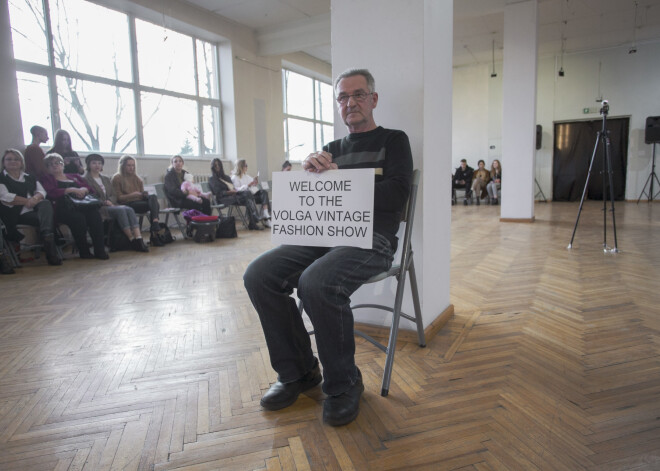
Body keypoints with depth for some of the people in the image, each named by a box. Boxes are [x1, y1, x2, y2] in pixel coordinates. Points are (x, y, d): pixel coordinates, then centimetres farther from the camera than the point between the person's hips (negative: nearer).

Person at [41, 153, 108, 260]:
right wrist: (71, 190, -9)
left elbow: (90, 188, 22)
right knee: (78, 217, -37)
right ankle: (84, 251, -25)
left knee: (95, 214, -32)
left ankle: (100, 250, -32)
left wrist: (83, 190, -2)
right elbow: (52, 193, 0)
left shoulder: (74, 176, 33)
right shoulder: (47, 179, 21)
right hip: (63, 208, -3)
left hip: (82, 205, 3)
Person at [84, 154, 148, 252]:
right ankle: (132, 241, -33)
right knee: (120, 210, -33)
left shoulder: (106, 179, 26)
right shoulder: (85, 180, 6)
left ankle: (139, 239, -39)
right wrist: (104, 202, -14)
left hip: (111, 205, 6)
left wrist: (109, 201, -3)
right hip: (98, 208, -6)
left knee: (129, 209, -25)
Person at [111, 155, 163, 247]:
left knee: (153, 197, -32)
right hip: (127, 205, -5)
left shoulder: (136, 178, 27)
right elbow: (118, 198, -1)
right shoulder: (116, 178, 8)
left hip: (140, 201, 5)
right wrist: (133, 195, -15)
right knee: (154, 204, -31)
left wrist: (144, 194, -1)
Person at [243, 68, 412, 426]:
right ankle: (298, 372, 1)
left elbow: (395, 195, -9)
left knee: (316, 283, -34)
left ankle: (343, 384, -9)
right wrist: (308, 171, -9)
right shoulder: (333, 148, 23)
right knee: (259, 275, -15)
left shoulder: (393, 141, 8)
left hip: (371, 239, -5)